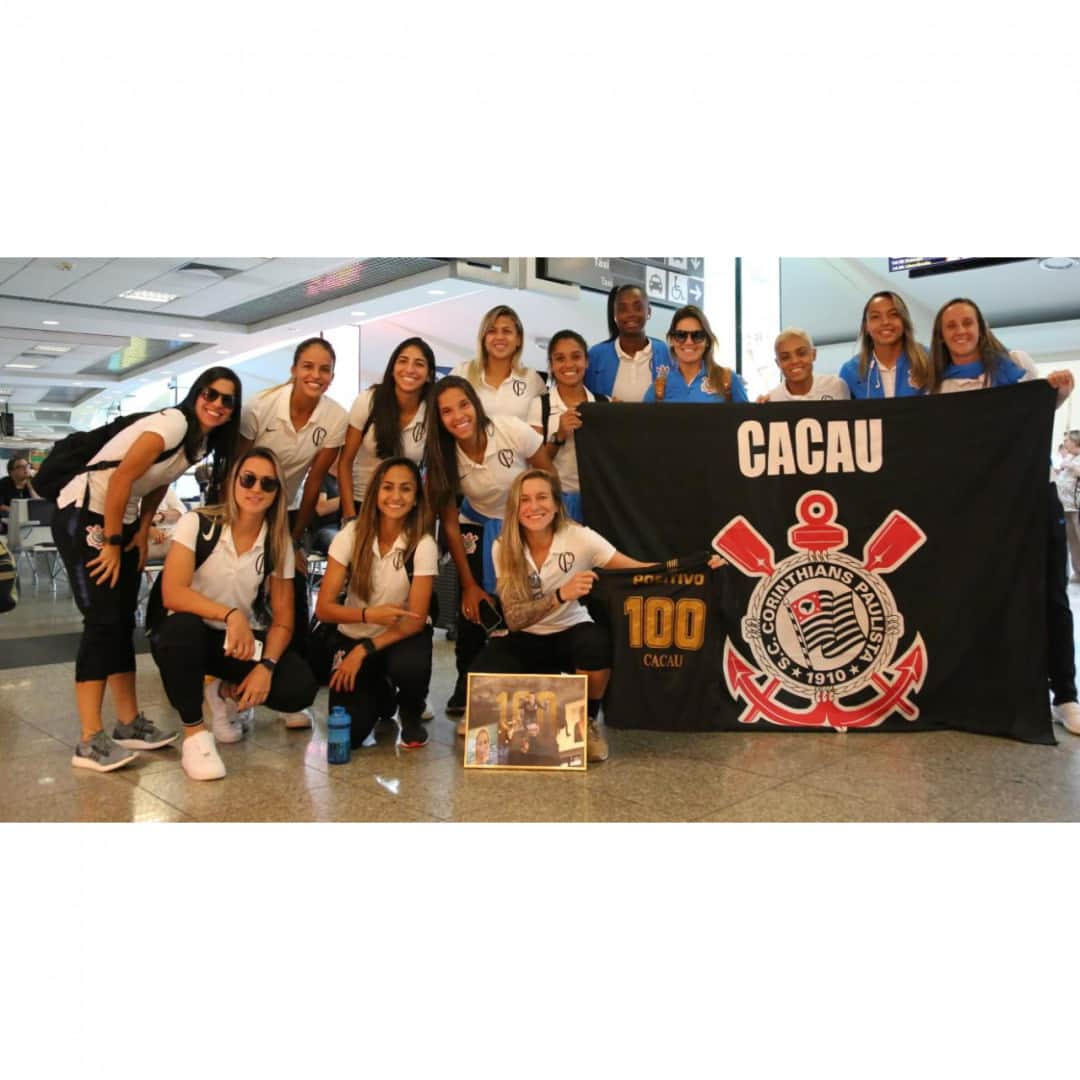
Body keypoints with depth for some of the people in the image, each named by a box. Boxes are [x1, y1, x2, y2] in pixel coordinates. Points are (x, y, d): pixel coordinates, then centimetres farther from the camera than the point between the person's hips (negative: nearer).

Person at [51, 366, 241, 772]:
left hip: (122, 521, 9)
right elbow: (121, 478, -23)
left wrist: (143, 531, 4)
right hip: (82, 515, -9)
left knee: (123, 623, 8)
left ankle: (129, 724, 14)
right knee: (103, 622, -14)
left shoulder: (204, 440, 6)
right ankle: (90, 741, -11)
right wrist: (111, 544, -18)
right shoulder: (173, 424, -21)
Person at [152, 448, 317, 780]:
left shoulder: (278, 544, -5)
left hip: (244, 641, 3)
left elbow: (282, 621, -4)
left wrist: (266, 666, -22)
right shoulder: (197, 524, -14)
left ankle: (227, 693, 12)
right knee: (183, 628, -39)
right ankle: (194, 733, -16)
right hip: (188, 634, -2)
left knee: (300, 688, -22)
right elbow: (172, 594, -25)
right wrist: (230, 615, -37)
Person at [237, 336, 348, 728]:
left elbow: (314, 481, -9)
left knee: (295, 602, -6)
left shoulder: (336, 419, -16)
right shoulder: (262, 406, -22)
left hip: (288, 511, 2)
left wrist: (295, 538, -4)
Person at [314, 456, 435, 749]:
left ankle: (411, 716, 0)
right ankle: (377, 695, 21)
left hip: (402, 636, -1)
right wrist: (369, 614, -32)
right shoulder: (351, 534, -14)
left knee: (409, 667, -37)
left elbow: (415, 620, -17)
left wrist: (363, 651, -24)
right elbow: (323, 607, -15)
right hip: (352, 637, 1)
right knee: (348, 733, -15)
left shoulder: (423, 544, -18)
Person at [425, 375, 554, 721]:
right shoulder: (443, 456, -17)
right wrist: (469, 584, -9)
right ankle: (467, 685, 17)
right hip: (478, 528, 2)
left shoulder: (513, 431, -26)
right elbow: (450, 525, -10)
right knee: (474, 609, -5)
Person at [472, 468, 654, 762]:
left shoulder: (578, 537, -16)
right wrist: (561, 595, -40)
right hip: (525, 639, 1)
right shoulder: (504, 547, -14)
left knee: (597, 646, -37)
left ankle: (589, 720, -4)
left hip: (571, 632, -1)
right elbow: (513, 619, -23)